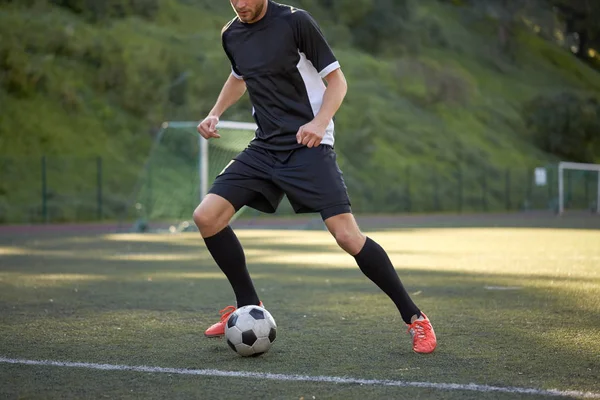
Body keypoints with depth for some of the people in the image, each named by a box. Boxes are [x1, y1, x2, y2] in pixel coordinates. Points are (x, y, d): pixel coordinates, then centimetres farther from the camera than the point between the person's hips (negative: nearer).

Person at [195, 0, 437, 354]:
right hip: (265, 148, 6)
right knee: (206, 217, -7)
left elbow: (337, 80, -6)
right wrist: (216, 113, 15)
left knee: (348, 236, -18)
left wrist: (319, 122, -23)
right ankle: (250, 307, 11)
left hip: (308, 146, -6)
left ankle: (414, 318, -2)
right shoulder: (231, 35, 8)